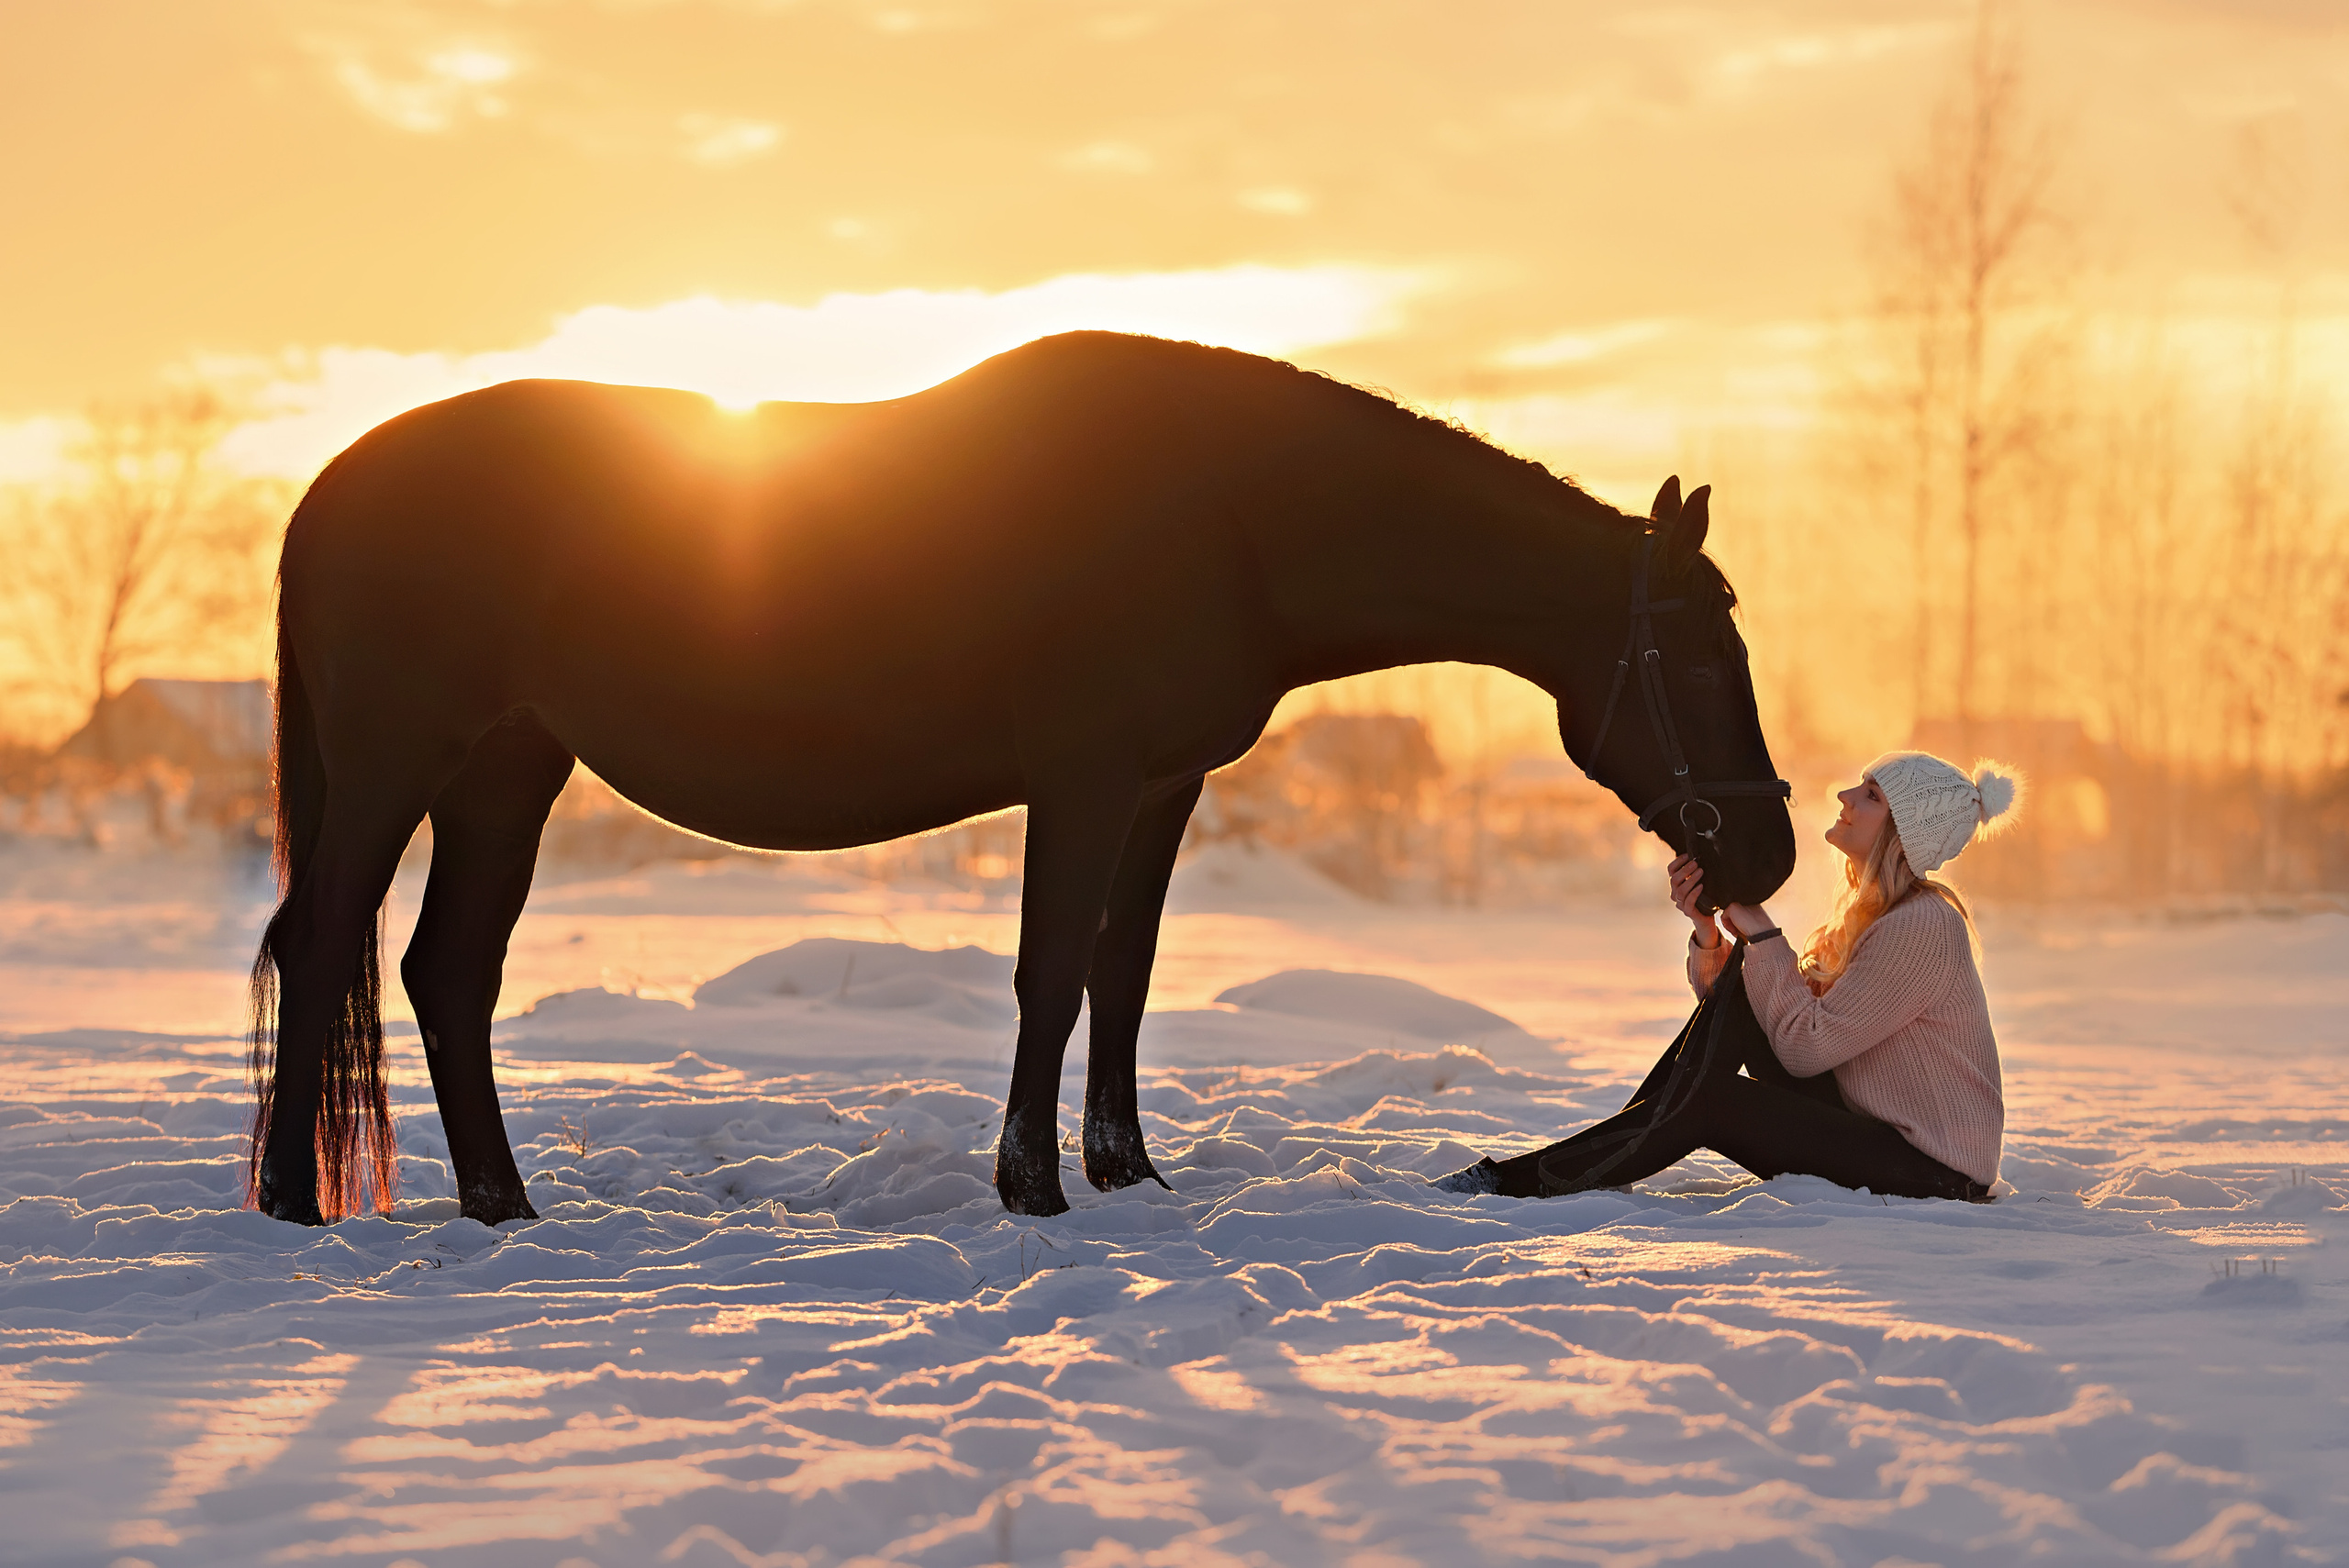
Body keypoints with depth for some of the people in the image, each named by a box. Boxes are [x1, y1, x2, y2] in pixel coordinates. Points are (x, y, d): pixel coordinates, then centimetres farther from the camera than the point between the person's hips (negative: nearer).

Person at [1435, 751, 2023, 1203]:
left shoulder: (1923, 927, -19)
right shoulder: (1865, 912, 11)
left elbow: (1805, 1046, -22)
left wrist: (1760, 932, -14)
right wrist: (1710, 931, -8)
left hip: (1933, 1176, -9)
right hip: (1867, 1132, 9)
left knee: (1706, 1101, -19)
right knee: (1737, 992, -5)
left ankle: (1538, 1179, -7)